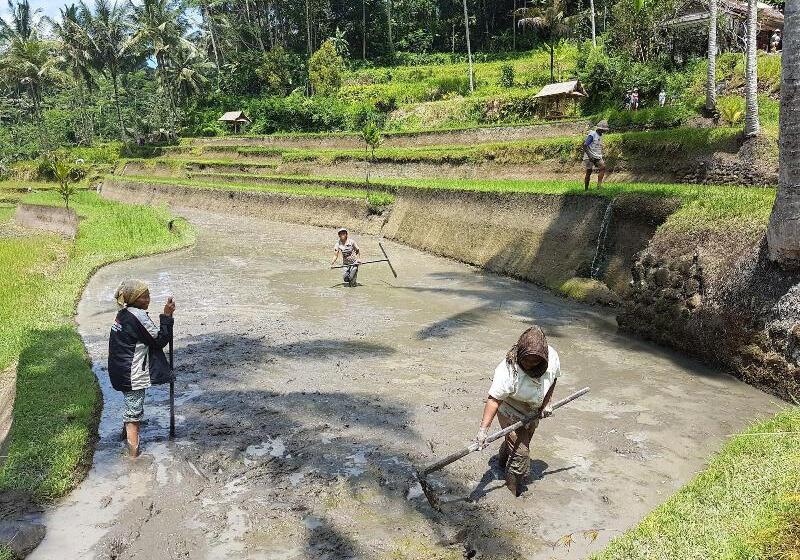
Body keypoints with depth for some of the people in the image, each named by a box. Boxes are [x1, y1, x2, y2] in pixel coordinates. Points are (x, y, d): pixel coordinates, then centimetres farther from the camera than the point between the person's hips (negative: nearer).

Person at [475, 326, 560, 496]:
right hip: (512, 412, -6)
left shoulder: (552, 356, -24)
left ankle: (503, 463, 57)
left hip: (533, 411, 6)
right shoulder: (508, 370, -39)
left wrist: (546, 403, -6)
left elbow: (553, 378, -2)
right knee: (520, 452, -5)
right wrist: (484, 428, -45)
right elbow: (494, 399, -37)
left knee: (523, 442, 26)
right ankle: (515, 495, 17)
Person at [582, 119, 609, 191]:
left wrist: (602, 158, 17)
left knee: (603, 167, -16)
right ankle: (586, 189, 6)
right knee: (589, 172, -2)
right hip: (590, 157, -7)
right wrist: (589, 155, -23)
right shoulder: (592, 135, -11)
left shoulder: (600, 136, 14)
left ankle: (599, 184, -21)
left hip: (598, 157, 7)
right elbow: (585, 145, -17)